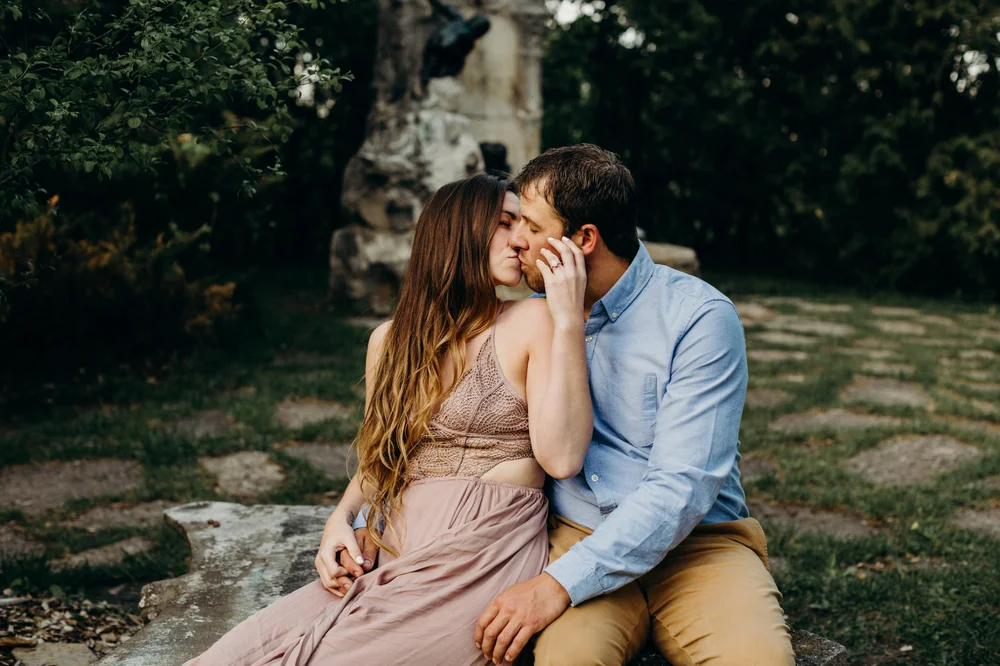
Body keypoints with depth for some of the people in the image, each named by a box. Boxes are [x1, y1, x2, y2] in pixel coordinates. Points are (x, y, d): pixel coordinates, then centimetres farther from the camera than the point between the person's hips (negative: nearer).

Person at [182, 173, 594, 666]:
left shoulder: (532, 324, -2)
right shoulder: (390, 340, 13)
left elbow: (562, 458, -14)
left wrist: (568, 319, -15)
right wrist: (341, 519, 3)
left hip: (479, 567, -4)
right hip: (388, 568, 5)